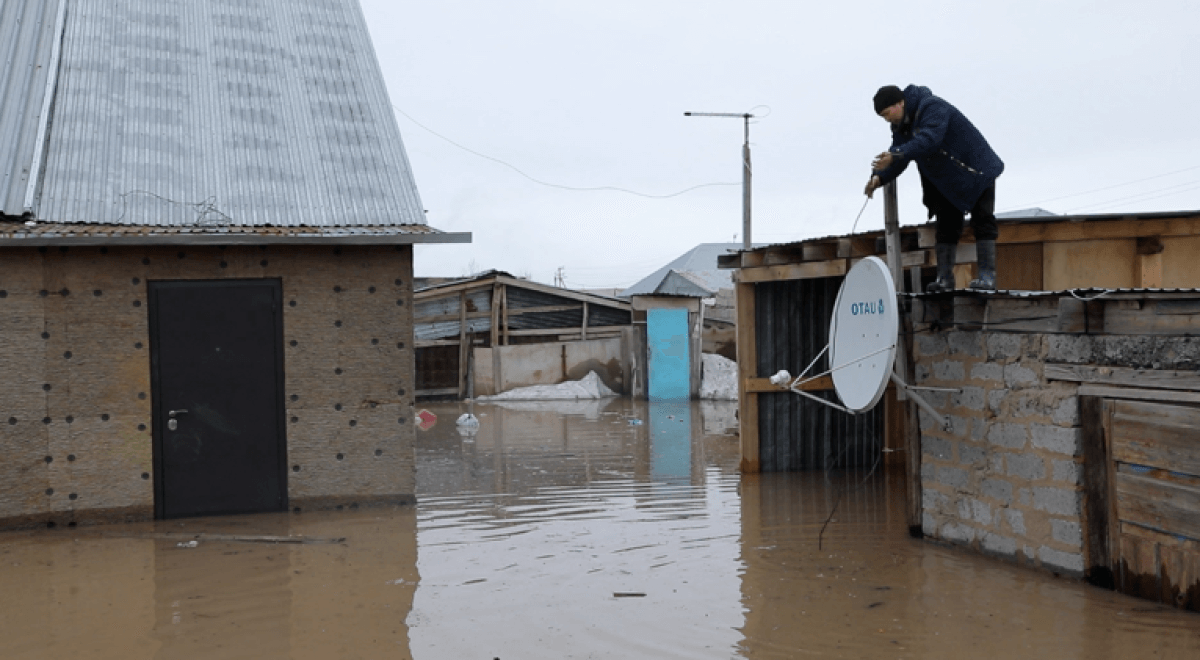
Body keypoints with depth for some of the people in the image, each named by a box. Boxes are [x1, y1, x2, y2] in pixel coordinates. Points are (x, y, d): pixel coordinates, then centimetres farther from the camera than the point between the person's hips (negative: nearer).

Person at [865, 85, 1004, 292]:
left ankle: (987, 276, -11)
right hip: (948, 181, 9)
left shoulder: (933, 108, -25)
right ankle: (945, 278, 7)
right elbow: (898, 157, 0)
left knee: (982, 221, -10)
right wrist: (880, 177, -20)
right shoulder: (902, 125, 4)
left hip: (975, 171, -9)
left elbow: (929, 139, -42)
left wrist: (896, 155, -54)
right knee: (946, 227, 6)